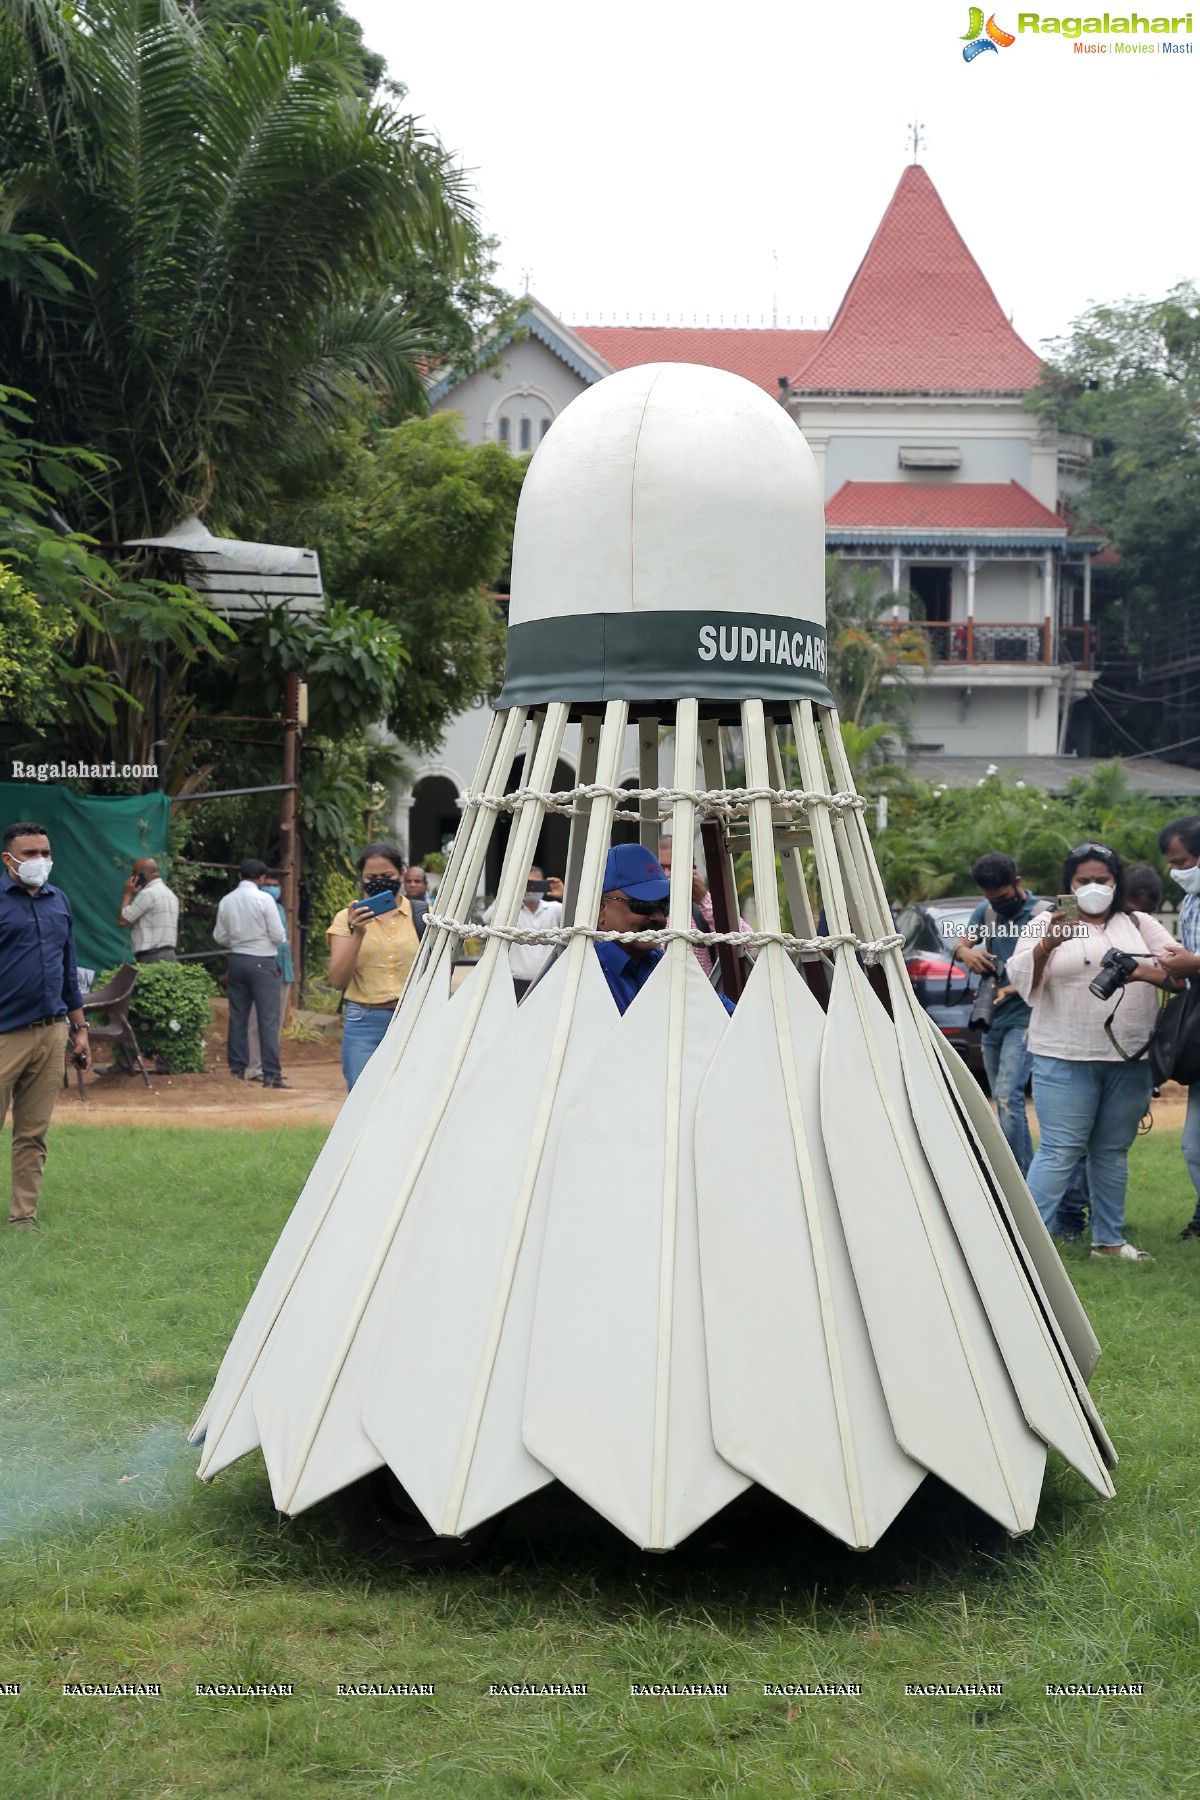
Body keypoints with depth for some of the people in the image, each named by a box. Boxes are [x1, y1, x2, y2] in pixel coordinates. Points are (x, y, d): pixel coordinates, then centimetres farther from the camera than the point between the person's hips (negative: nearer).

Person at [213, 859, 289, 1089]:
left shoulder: (226, 901, 3)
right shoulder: (264, 899, -12)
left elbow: (220, 936, 8)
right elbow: (278, 936, -11)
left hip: (237, 960, 5)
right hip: (262, 962, -5)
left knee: (238, 1016, 12)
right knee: (268, 1019, -5)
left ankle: (237, 1068, 15)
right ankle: (271, 1074, -8)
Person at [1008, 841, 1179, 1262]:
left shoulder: (1139, 924, 14)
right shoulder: (1046, 924, 5)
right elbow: (1020, 977, -6)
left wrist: (1147, 972, -15)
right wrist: (1047, 943, -25)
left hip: (1130, 1058, 4)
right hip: (1065, 1058, -4)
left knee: (1113, 1150, 10)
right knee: (1060, 1150, -8)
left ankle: (1109, 1239, 20)